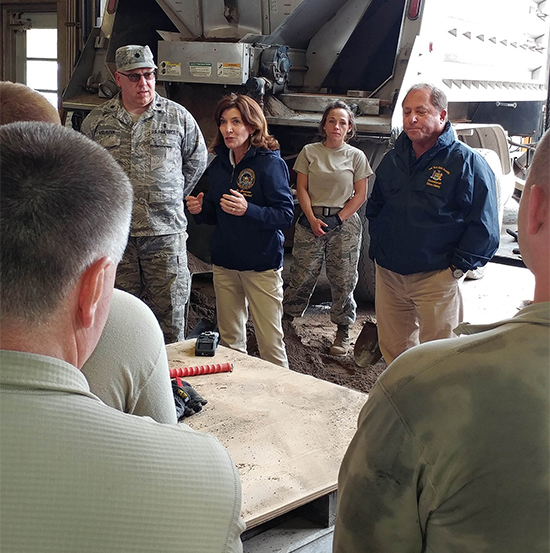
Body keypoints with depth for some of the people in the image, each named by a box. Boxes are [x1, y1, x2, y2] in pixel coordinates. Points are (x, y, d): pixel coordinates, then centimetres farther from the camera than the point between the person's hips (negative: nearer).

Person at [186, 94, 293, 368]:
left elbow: (286, 214, -14)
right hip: (224, 263, 6)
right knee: (230, 340, 13)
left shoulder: (270, 162, -9)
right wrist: (200, 210, -2)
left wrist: (248, 210, -28)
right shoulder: (219, 165, 10)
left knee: (270, 342, -3)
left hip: (261, 265, -6)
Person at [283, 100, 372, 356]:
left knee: (343, 280, 2)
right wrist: (312, 219, -8)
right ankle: (287, 318, 13)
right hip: (311, 220, 1)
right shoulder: (309, 152, 7)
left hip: (344, 222, 0)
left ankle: (343, 331, 14)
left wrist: (338, 219, -8)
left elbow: (360, 196, 2)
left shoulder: (356, 156, 5)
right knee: (302, 275, -1)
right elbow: (301, 188, 5)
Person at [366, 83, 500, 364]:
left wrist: (458, 265, -13)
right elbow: (375, 207, 24)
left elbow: (484, 225, -10)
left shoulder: (466, 161, -8)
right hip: (388, 274, 6)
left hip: (436, 278, -5)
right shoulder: (392, 159, 11)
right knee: (392, 350, 14)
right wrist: (377, 248, 13)